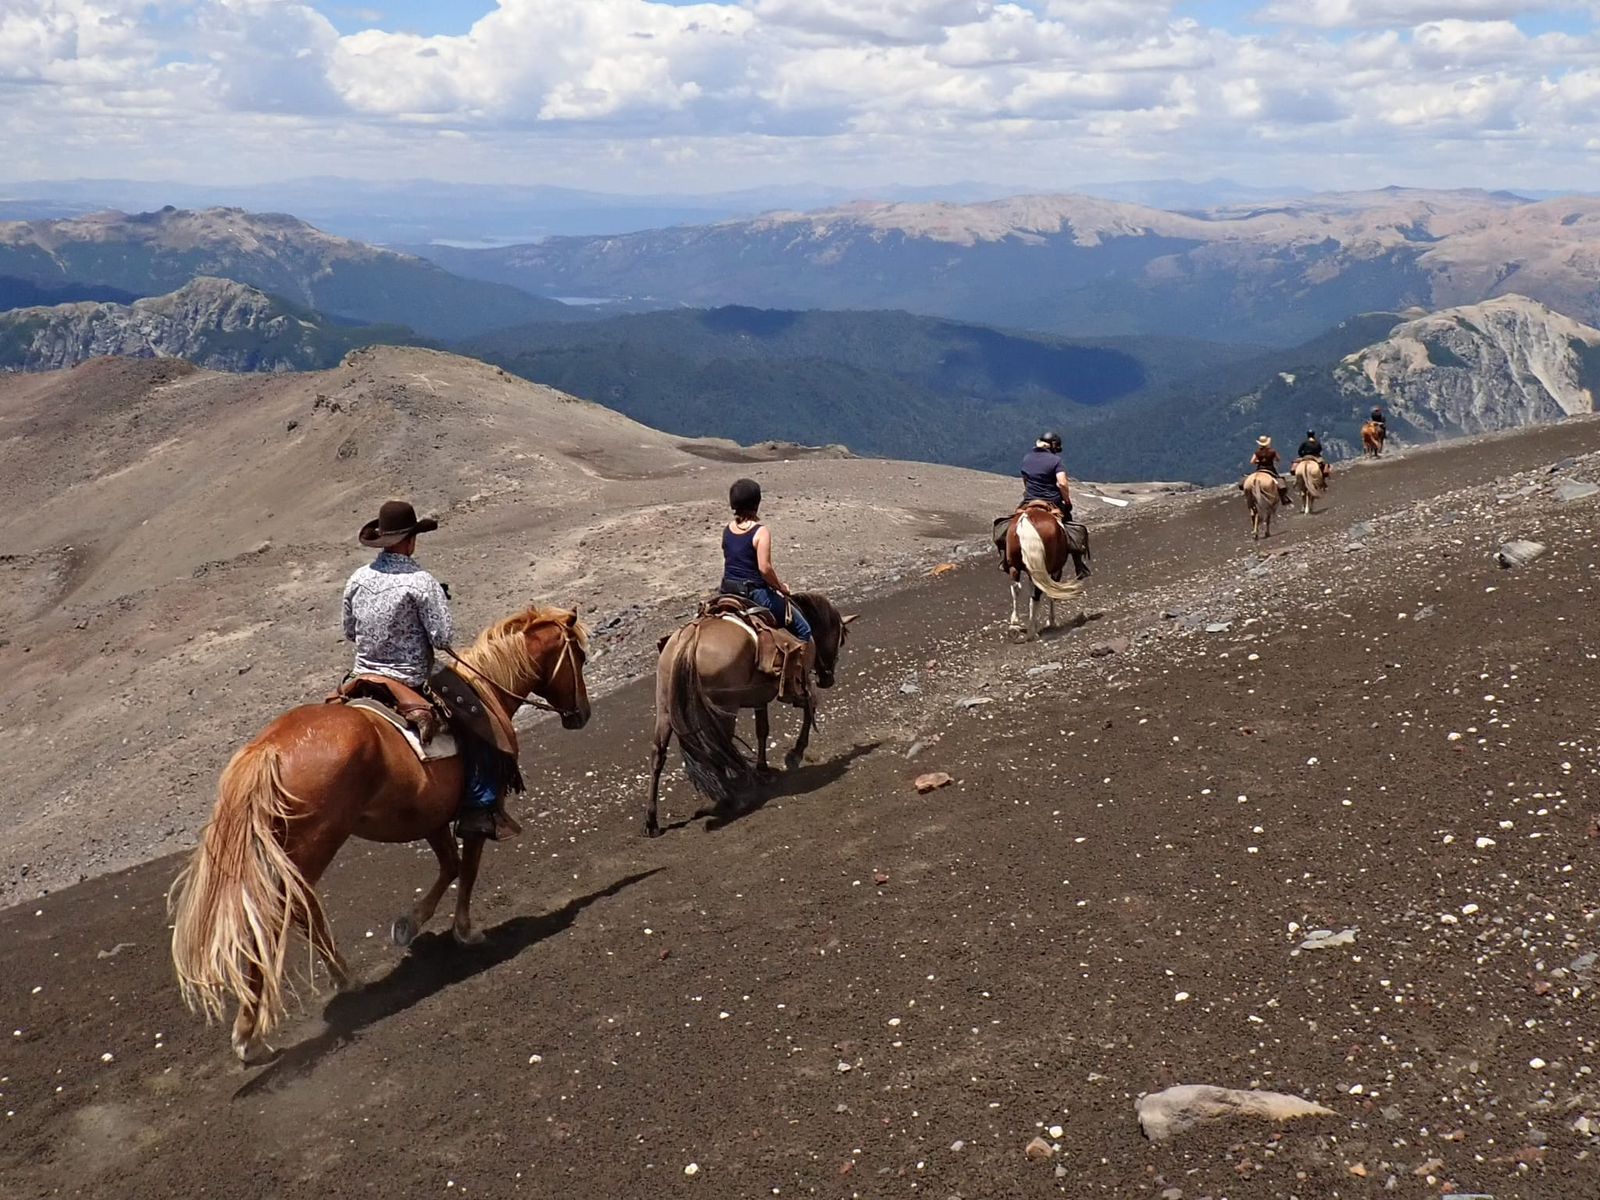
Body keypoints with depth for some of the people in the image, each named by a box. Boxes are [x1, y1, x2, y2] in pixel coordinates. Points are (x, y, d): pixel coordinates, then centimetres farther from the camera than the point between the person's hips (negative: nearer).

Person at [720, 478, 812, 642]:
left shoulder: (727, 530, 4)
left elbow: (728, 562, 11)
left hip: (728, 593, 7)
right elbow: (764, 568, -24)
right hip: (755, 594, -7)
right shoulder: (761, 532, -16)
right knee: (802, 630, 4)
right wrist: (780, 587, -8)